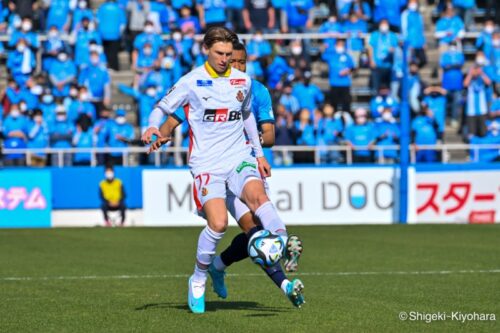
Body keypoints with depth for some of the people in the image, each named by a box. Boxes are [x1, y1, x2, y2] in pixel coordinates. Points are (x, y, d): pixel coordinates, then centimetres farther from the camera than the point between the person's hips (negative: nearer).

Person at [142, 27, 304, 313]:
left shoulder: (243, 81, 10)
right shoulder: (191, 82, -1)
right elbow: (161, 109, 7)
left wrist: (259, 153, 26)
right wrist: (154, 129, -15)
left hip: (239, 157, 3)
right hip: (206, 163, -3)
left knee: (258, 196, -30)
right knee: (218, 224, -20)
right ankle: (198, 281, 3)